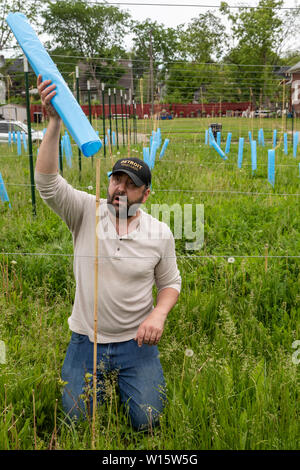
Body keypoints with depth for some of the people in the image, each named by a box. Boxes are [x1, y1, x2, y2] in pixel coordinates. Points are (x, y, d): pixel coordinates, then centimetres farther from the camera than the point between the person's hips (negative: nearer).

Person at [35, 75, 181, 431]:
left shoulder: (160, 233, -5)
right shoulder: (87, 212, -9)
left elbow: (170, 282, 6)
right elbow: (47, 182, -24)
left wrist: (158, 314, -15)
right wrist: (55, 122, -35)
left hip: (136, 340, 0)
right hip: (86, 340, 0)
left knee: (146, 420, -3)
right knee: (78, 420, 3)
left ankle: (125, 376, 30)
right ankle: (103, 376, 34)